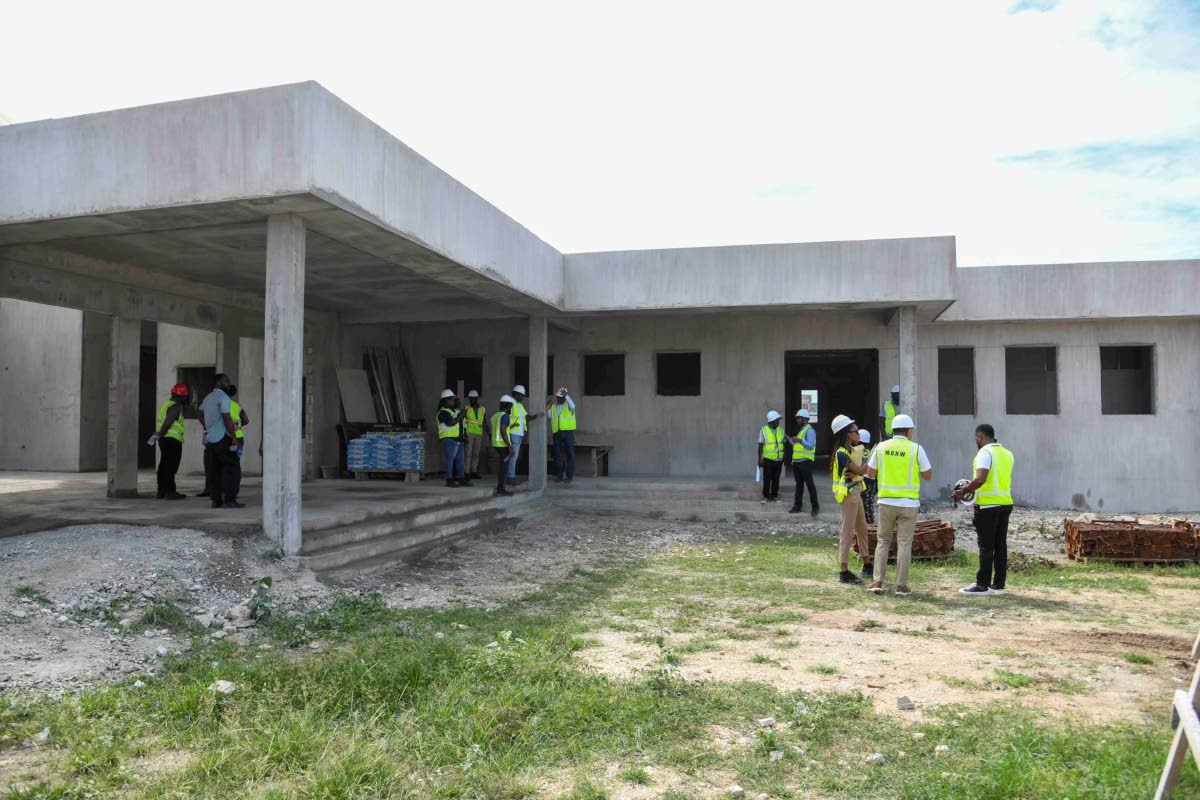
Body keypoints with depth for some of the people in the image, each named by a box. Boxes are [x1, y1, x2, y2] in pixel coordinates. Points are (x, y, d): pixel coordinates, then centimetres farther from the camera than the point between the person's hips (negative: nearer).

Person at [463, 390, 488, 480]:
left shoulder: (482, 409, 9)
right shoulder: (466, 409, 0)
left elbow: (485, 423, 14)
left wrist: (489, 434, 6)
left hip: (478, 435, 4)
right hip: (469, 434, -4)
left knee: (476, 454, 5)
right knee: (468, 453, -6)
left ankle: (474, 472, 11)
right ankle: (467, 473, -4)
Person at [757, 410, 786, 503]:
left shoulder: (781, 430, 6)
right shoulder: (763, 430, -6)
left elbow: (784, 443, 12)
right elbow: (760, 446, -4)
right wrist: (760, 459, -8)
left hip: (779, 459, 3)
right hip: (768, 459, -3)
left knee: (776, 479, 7)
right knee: (767, 479, -1)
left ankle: (774, 496, 15)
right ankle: (766, 496, 8)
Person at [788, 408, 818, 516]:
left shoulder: (809, 431, -10)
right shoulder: (801, 430, 18)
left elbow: (811, 446, -22)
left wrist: (800, 440, -33)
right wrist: (790, 440, 17)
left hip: (805, 462, -9)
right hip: (797, 462, 9)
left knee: (809, 484, -4)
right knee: (799, 484, 11)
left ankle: (815, 507, 1)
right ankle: (797, 506, 15)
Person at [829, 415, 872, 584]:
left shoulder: (852, 450, 11)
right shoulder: (841, 453, -17)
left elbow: (859, 471, 3)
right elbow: (860, 470, -19)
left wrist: (854, 474, -20)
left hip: (856, 493, 10)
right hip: (847, 494, -10)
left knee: (862, 529, 18)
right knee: (848, 532, -6)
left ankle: (867, 565, 31)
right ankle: (844, 572, -1)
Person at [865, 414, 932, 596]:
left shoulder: (881, 447, 0)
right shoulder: (916, 448, -6)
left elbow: (870, 473, 5)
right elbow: (928, 475, 0)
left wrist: (872, 455, 20)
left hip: (886, 502, 2)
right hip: (908, 503, -2)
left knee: (883, 541, 12)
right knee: (904, 543, 5)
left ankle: (878, 581, 7)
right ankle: (901, 586, 6)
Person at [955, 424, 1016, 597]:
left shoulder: (985, 453, -13)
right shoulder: (1007, 453, 13)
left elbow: (980, 479, -24)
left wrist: (962, 491, -13)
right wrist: (971, 487, 21)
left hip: (988, 505, -8)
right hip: (1005, 503, 8)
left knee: (986, 546, -2)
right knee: (1001, 545, 11)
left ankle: (982, 585, 3)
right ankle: (998, 585, 16)